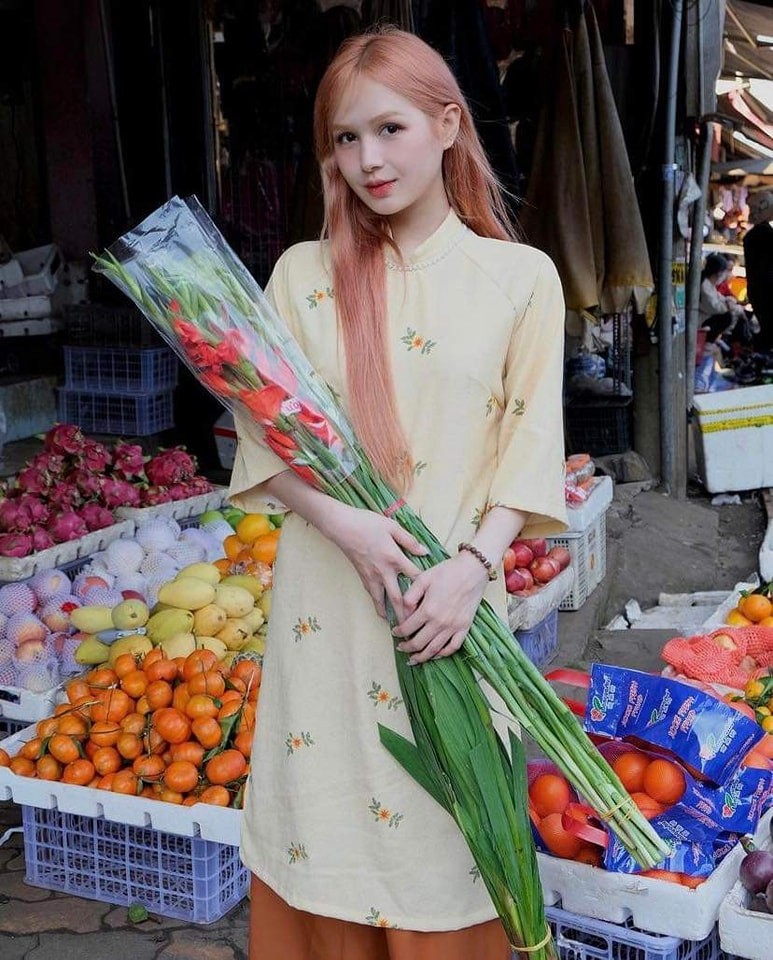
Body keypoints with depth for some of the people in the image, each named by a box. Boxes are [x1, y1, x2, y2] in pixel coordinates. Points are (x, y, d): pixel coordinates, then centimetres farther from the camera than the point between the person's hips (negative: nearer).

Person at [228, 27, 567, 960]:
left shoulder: (521, 277, 2)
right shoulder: (304, 273, 4)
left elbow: (531, 444, 0)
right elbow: (263, 434, 1)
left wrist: (473, 561, -14)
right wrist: (343, 523, -15)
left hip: (454, 597, -1)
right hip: (327, 595, 1)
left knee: (443, 825, 7)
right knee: (325, 808, 9)